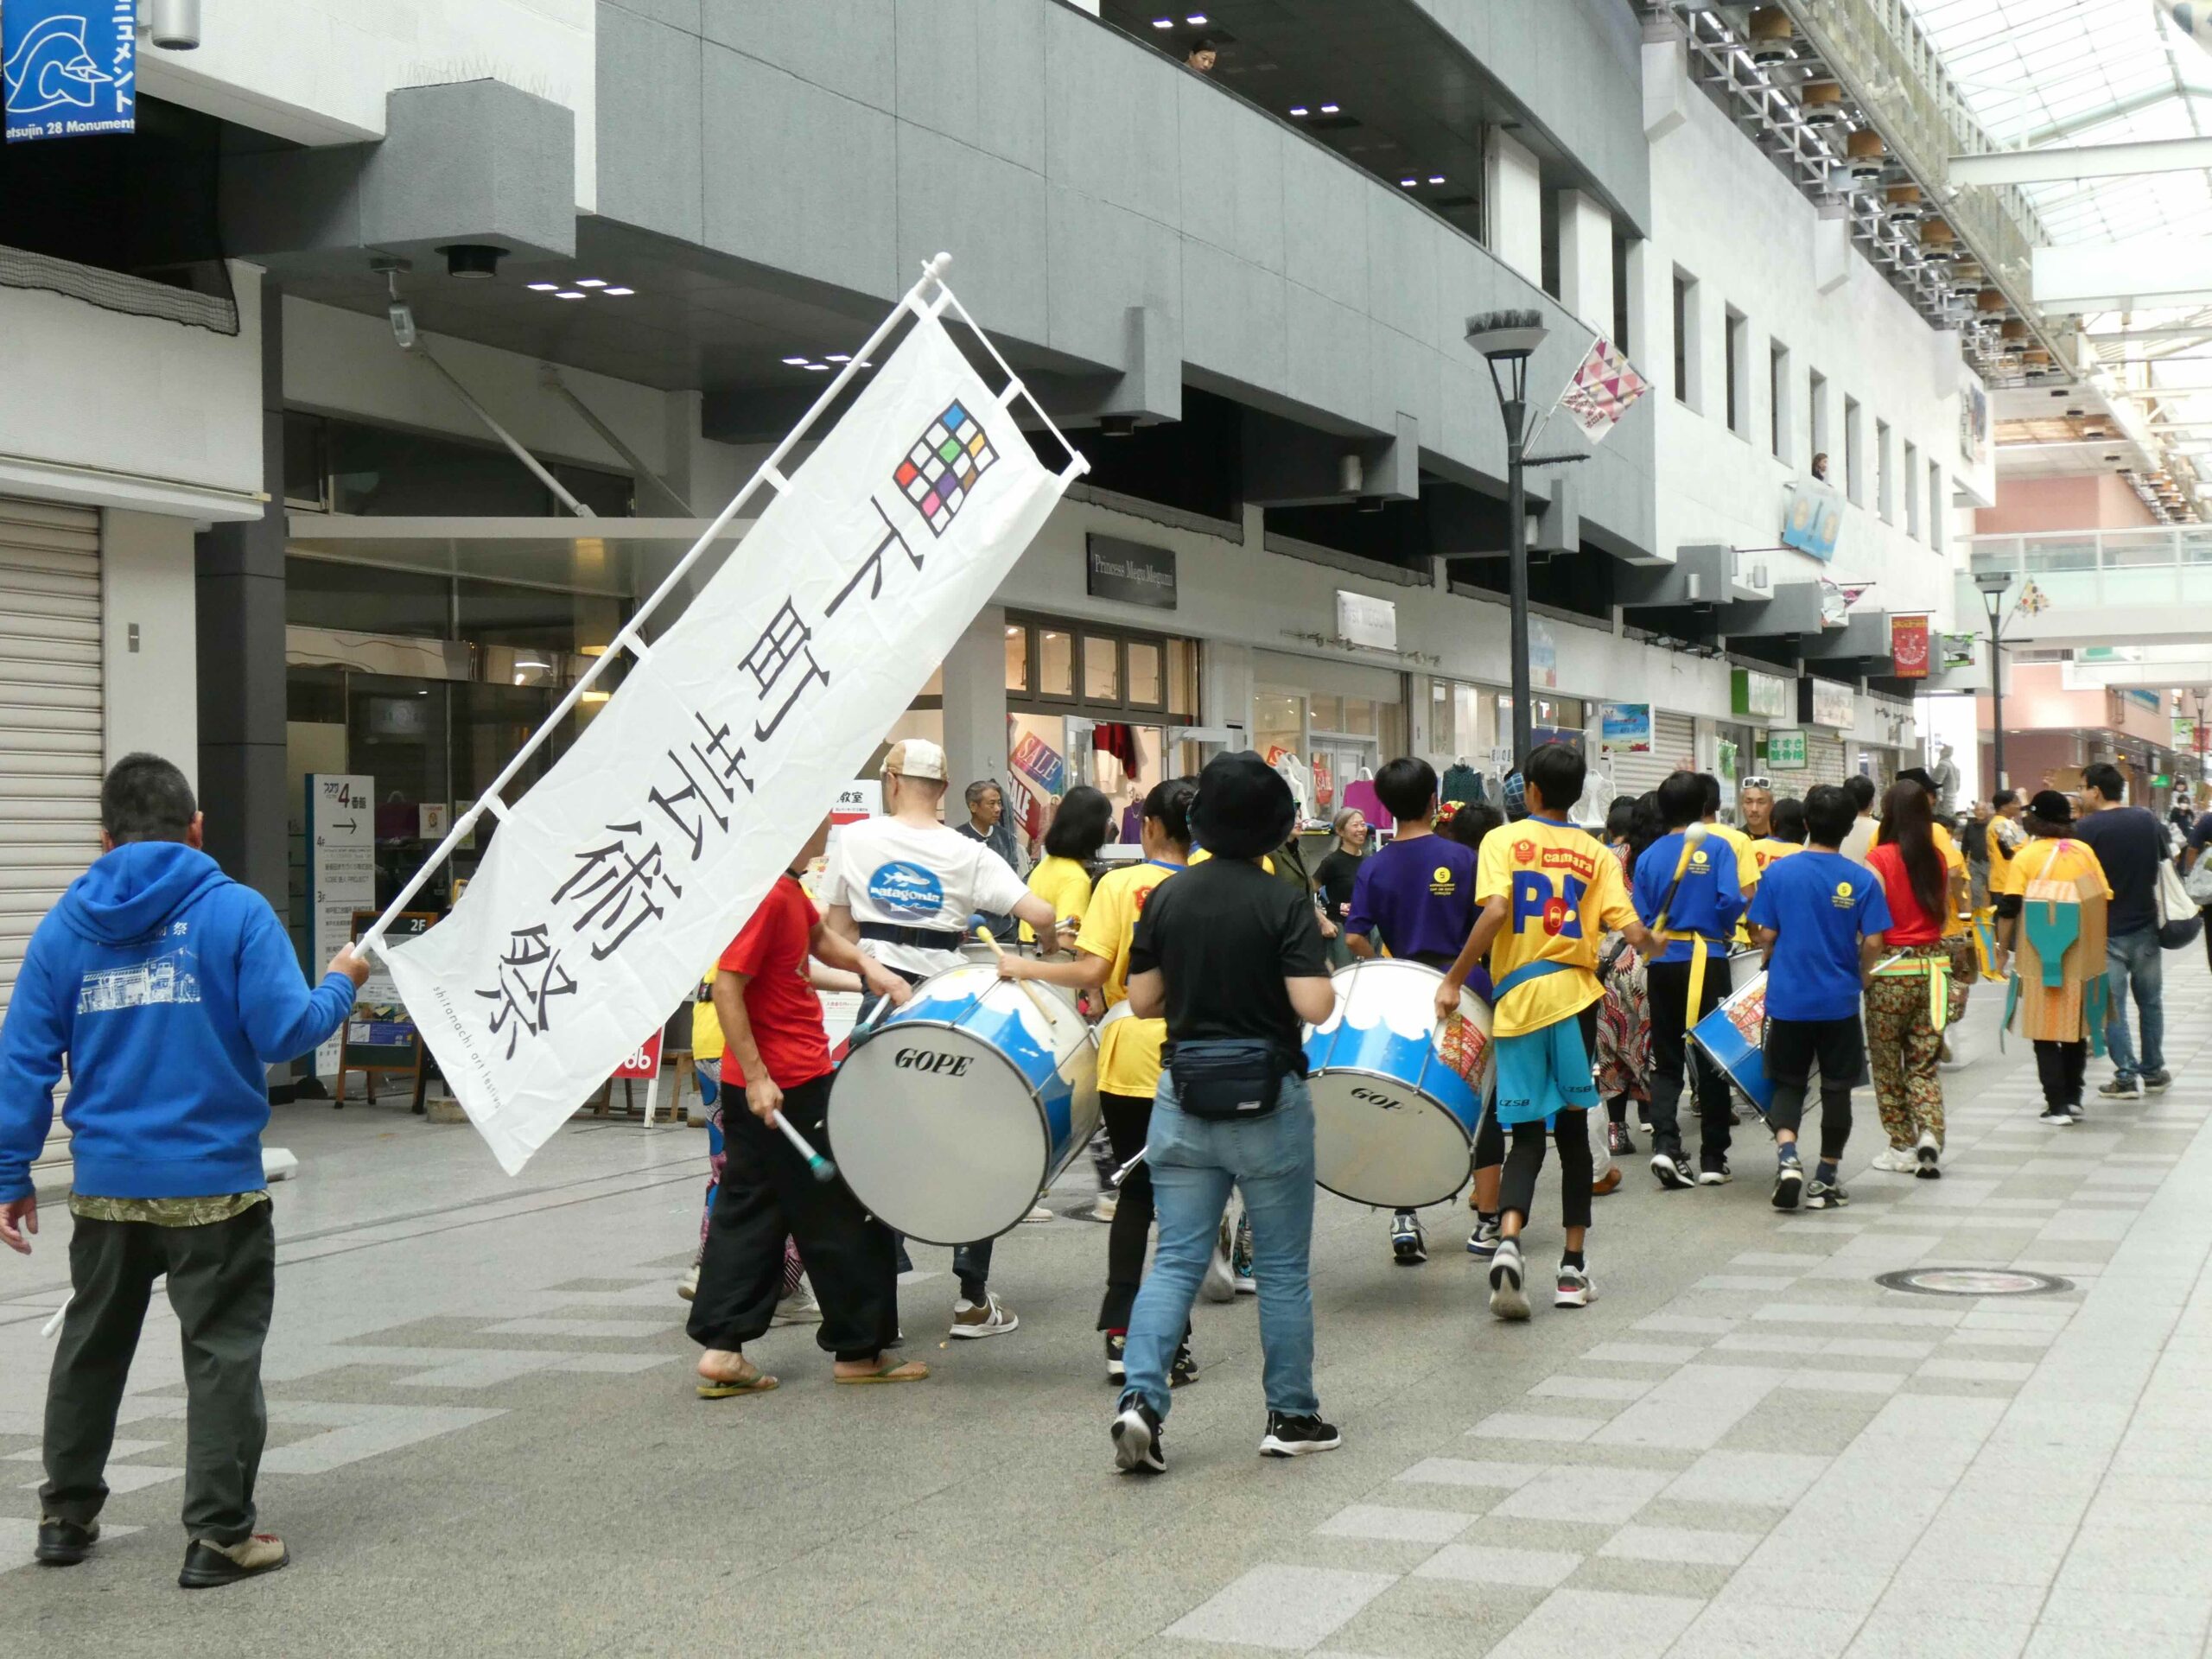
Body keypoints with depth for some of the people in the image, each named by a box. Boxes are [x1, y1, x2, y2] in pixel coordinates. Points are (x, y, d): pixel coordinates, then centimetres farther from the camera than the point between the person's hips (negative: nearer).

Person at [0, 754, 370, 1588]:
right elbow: (284, 1031, -13)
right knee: (222, 1354, 4)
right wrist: (340, 985, 7)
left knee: (90, 1349, 21)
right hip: (212, 1183, -4)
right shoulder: (236, 910, -8)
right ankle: (218, 1536, 4)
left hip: (105, 1189, 4)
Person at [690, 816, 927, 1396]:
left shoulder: (787, 887, 10)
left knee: (748, 1211, 10)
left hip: (765, 1084, 10)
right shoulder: (765, 895, -20)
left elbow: (819, 938, 28)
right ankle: (860, 1350, 12)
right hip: (790, 1086, -10)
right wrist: (757, 1077, -24)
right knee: (843, 1216, 2)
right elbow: (726, 986, -23)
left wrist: (867, 965, 10)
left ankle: (722, 1349, 10)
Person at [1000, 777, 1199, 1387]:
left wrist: (1026, 969, 1)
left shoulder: (1120, 884, -5)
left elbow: (1091, 972, -11)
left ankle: (1121, 1335, 10)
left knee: (1135, 1193, 13)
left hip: (1131, 1062, -1)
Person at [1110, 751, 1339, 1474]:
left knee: (1175, 1260, 6)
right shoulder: (1285, 903, -12)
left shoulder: (1166, 898, 1)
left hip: (1185, 1096, 3)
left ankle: (1140, 1398, -10)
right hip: (1267, 1100, -3)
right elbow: (1314, 1006, -18)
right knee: (1282, 1267, 9)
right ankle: (1292, 1417, 18)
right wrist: (1317, 964, 1)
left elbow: (1141, 1001, 4)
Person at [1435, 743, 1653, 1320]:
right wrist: (1650, 944, 21)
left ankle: (1508, 1241, -22)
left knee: (1527, 1132, 3)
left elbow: (1494, 911, -16)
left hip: (1519, 1001, -1)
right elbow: (1633, 933, -3)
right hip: (1574, 996, 1)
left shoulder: (1503, 840, 0)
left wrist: (1453, 980, -10)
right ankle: (1573, 1267, 15)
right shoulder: (1596, 854, 6)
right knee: (1572, 1130, 13)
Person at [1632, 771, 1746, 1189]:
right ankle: (1713, 1160, 10)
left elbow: (1639, 917, 0)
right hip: (1707, 961, -2)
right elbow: (1731, 901, -13)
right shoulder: (1717, 848, -4)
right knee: (1712, 1060, 7)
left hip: (1662, 964, 2)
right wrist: (1727, 930, 7)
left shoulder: (1649, 855, 2)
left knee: (1665, 1060, 9)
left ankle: (1664, 1143, -11)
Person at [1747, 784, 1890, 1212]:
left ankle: (1787, 1156, -11)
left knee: (1788, 1083, 12)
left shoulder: (1779, 873, -5)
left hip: (1788, 999, 0)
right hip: (1839, 1001, 0)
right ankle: (1825, 1181, 15)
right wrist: (1859, 975, 12)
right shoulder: (1862, 880, -6)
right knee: (1836, 1088, 11)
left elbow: (1766, 935, -2)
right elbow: (1873, 942, -8)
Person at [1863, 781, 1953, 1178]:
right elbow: (1944, 914, 12)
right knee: (1925, 1061, 10)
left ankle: (1903, 1147, 14)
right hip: (1933, 965, 4)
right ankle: (1930, 1133, -9)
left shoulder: (1879, 859, -11)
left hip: (1891, 969, -4)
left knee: (1888, 1062, 10)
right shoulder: (1937, 860, 3)